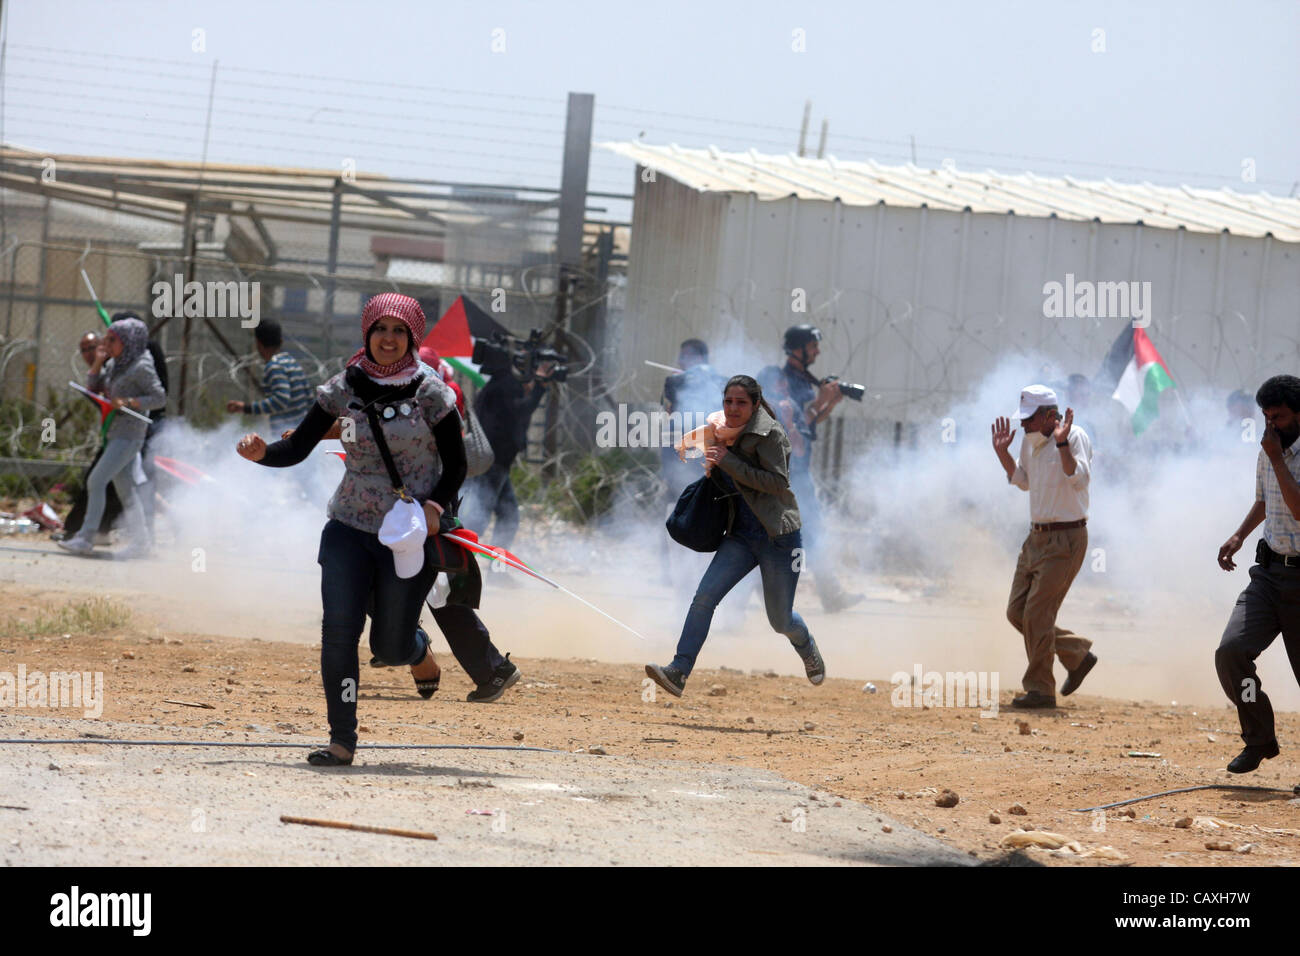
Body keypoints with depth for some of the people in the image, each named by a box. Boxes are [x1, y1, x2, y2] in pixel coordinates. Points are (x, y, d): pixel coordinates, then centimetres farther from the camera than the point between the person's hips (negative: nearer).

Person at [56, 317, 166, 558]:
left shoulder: (141, 368, -12)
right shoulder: (114, 365, 13)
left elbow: (159, 398, -13)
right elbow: (92, 388, 14)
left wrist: (127, 402, -22)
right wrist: (98, 362, 1)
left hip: (129, 435, -9)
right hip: (114, 434, 9)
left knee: (96, 481, -14)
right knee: (125, 489, 9)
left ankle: (86, 538, -13)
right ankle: (140, 541, 13)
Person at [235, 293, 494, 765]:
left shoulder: (430, 393, -6)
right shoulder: (344, 389, -1)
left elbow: (456, 464, 1)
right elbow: (297, 449, -1)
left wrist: (436, 505, -17)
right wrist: (262, 452, -22)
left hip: (409, 533, -2)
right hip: (349, 528, 2)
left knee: (390, 644, 3)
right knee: (338, 630, -12)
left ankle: (420, 651, 41)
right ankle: (341, 741, -4)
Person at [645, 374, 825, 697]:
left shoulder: (768, 433, -14)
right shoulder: (722, 431, 6)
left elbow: (779, 482, -22)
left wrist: (728, 462, -23)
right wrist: (711, 464, 6)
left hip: (779, 537, -6)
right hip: (741, 537, 6)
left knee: (781, 621, 5)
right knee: (704, 596, -14)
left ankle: (809, 650, 40)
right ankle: (678, 673, -19)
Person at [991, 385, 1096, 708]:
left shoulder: (1075, 436, -15)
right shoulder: (1030, 441, 9)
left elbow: (1079, 479, -29)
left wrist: (1061, 443, -37)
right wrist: (1002, 452, 12)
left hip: (1066, 539, -9)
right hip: (1036, 537, 9)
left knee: (1037, 614, -9)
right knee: (1017, 612, 8)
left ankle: (1040, 690, 0)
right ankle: (1078, 654, 22)